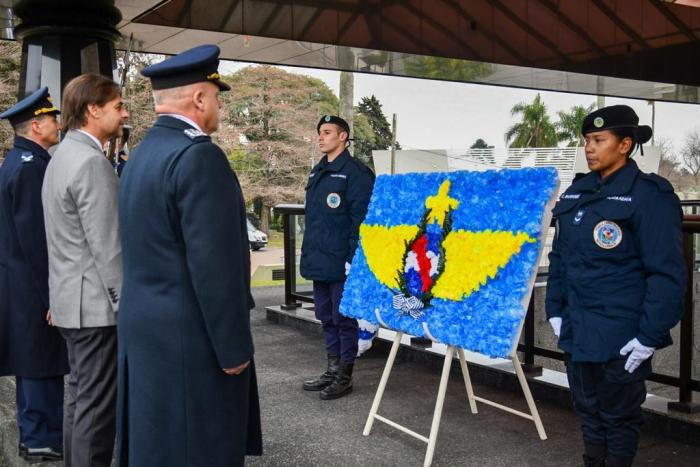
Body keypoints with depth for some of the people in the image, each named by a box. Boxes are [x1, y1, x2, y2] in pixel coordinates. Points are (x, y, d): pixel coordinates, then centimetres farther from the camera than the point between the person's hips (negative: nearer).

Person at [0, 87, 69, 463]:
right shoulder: (31, 167, -17)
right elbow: (36, 236, -21)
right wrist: (53, 292, -17)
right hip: (34, 285, -10)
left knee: (33, 363, 16)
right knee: (42, 362, -2)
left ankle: (35, 433, 25)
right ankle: (43, 440, 8)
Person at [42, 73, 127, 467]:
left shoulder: (64, 155, 15)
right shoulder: (92, 162, -17)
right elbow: (107, 247, -21)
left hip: (74, 300, 10)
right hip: (97, 304, -10)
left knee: (82, 398, 17)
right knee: (98, 405, -3)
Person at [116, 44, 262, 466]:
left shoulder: (142, 154, 11)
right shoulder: (199, 156, -19)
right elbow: (213, 264, -23)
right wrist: (234, 349, -16)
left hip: (146, 328, 10)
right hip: (191, 339, -10)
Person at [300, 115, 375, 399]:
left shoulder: (355, 173, -11)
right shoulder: (317, 172, 15)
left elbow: (360, 219, -15)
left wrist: (353, 259, -18)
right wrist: (309, 253, 17)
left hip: (341, 262, -8)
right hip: (319, 261, 9)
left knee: (343, 318, 2)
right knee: (326, 317, 16)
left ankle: (345, 376, 13)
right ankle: (332, 370, 28)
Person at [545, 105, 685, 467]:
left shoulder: (649, 196, -12)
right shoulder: (576, 193, 8)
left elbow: (667, 273, -15)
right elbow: (559, 257, 16)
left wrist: (649, 335, -17)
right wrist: (555, 311, 11)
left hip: (622, 338, -6)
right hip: (576, 330, 6)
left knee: (619, 414, 10)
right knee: (587, 408, 19)